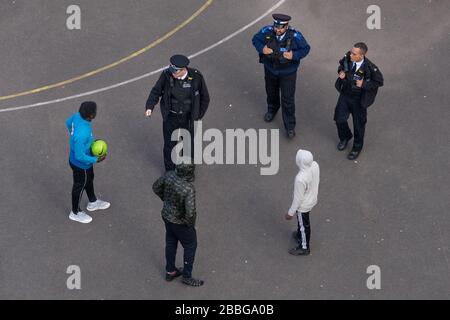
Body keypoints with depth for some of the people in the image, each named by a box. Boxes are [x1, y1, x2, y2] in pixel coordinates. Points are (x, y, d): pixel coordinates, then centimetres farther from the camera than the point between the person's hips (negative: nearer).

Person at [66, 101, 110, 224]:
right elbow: (80, 156, -33)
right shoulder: (82, 134, -44)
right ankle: (75, 213, 45)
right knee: (79, 186, 18)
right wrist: (95, 160, -20)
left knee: (89, 179, 31)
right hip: (81, 164, -8)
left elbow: (68, 123, 4)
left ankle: (93, 203, 58)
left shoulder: (77, 116, -20)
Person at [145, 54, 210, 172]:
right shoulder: (166, 75, -21)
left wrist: (198, 115, -1)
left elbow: (204, 97, -6)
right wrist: (150, 107, -21)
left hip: (188, 118, 0)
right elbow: (156, 91, -6)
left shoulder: (196, 77, -22)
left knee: (189, 144, 18)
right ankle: (170, 170, 37)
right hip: (170, 117, 0)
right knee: (169, 145, 14)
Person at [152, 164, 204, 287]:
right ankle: (187, 277, 32)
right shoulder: (189, 189, -36)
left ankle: (170, 272, 45)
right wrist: (191, 224, -16)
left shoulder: (169, 175, -18)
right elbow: (190, 212, -38)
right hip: (180, 222, -6)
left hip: (167, 215, 6)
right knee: (190, 246, 17)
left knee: (171, 243, 26)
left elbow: (156, 187, 0)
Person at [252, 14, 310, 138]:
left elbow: (306, 48, -14)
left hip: (288, 72, -3)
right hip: (270, 70, 3)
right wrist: (261, 49, -25)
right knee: (271, 92, 29)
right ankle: (272, 110, 61)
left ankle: (290, 127, 18)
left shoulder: (295, 36, -27)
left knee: (288, 99, 1)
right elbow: (256, 39, -5)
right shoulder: (267, 31, -22)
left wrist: (294, 56, -31)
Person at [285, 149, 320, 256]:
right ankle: (300, 235, 60)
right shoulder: (315, 165, -21)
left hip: (303, 205, -7)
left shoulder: (301, 179, -42)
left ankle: (304, 248, 43)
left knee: (304, 225, 20)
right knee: (301, 222, 33)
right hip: (313, 199, 7)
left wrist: (291, 213, -11)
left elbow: (298, 198, -27)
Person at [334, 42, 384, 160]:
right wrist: (341, 72, -13)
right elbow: (341, 65, 8)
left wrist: (364, 84, -25)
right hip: (345, 94, 4)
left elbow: (379, 82, -15)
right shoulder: (347, 58, -16)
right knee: (339, 118, 13)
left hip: (359, 99, -4)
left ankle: (357, 147, 40)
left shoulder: (370, 68, -29)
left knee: (359, 124, 14)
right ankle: (345, 137, 47)